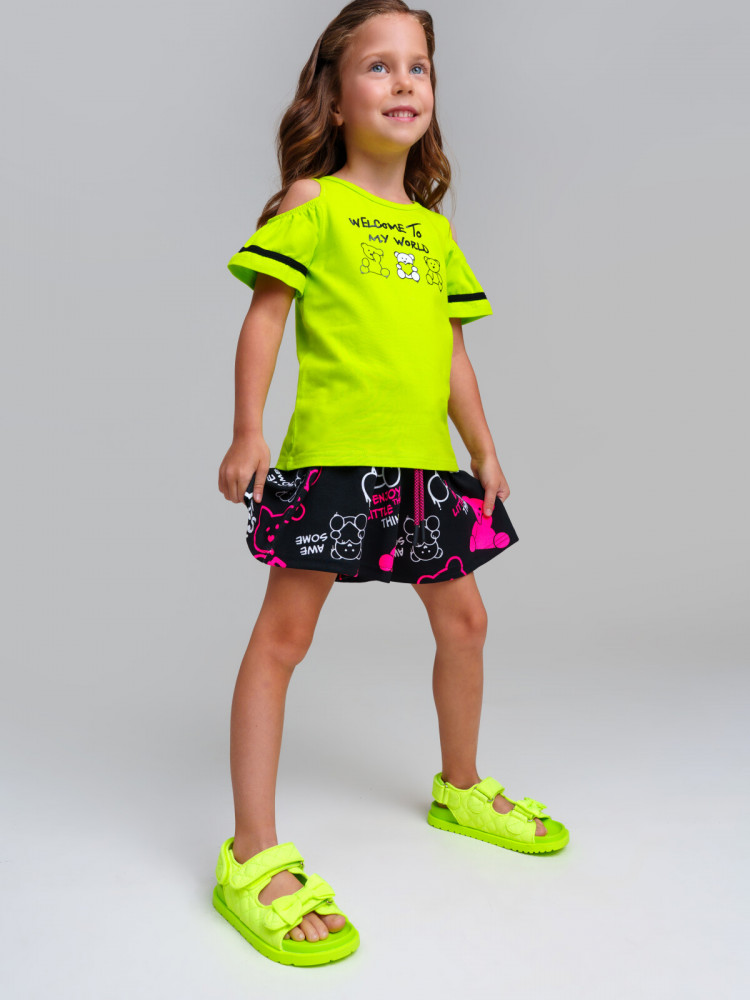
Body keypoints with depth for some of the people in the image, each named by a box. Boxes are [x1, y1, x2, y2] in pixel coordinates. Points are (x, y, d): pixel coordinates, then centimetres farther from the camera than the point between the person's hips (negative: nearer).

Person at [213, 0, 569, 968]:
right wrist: (248, 431, -14)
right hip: (332, 453, -7)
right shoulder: (313, 201, 1)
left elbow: (451, 348, 19)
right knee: (284, 631, -6)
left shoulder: (434, 228, 18)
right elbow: (265, 316, -5)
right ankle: (253, 856, 2)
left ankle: (460, 787, 38)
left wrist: (484, 449, 16)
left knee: (463, 617, 15)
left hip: (425, 461, 7)